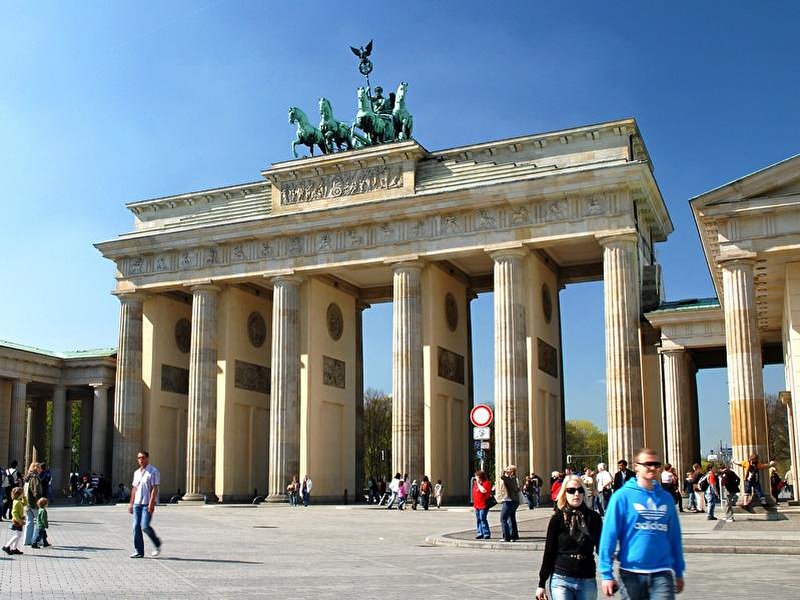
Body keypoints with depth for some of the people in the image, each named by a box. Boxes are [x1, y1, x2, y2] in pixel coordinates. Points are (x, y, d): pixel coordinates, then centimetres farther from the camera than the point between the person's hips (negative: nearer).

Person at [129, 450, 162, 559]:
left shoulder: (153, 471, -5)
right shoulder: (136, 472, 17)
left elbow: (154, 489, -11)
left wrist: (151, 503, -19)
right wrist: (131, 503, 16)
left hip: (147, 504, -7)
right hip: (137, 503, 7)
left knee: (145, 526, -14)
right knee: (136, 527, 1)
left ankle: (157, 545, 8)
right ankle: (139, 551, 7)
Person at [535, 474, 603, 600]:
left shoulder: (593, 518, 2)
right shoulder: (557, 519, -1)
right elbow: (549, 552, 2)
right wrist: (541, 584, 2)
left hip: (587, 581, 2)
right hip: (561, 580, -2)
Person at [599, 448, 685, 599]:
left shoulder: (666, 498, 7)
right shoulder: (623, 496, -5)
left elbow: (674, 536, 12)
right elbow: (609, 534, -8)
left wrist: (679, 572, 13)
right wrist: (607, 573, -11)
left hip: (662, 573, 2)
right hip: (632, 572, -2)